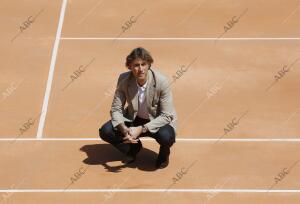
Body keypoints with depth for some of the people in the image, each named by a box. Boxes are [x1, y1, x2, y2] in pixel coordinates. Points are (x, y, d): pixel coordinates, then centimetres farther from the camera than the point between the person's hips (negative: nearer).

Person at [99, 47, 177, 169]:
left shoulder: (161, 81, -26)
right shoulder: (124, 79, -17)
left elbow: (167, 115, -23)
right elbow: (116, 109, -12)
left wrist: (142, 129, -33)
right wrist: (124, 128, -33)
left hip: (159, 122, -3)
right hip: (134, 120, 3)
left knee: (166, 136, -37)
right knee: (105, 131, -19)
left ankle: (164, 153, 4)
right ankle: (134, 147, 12)